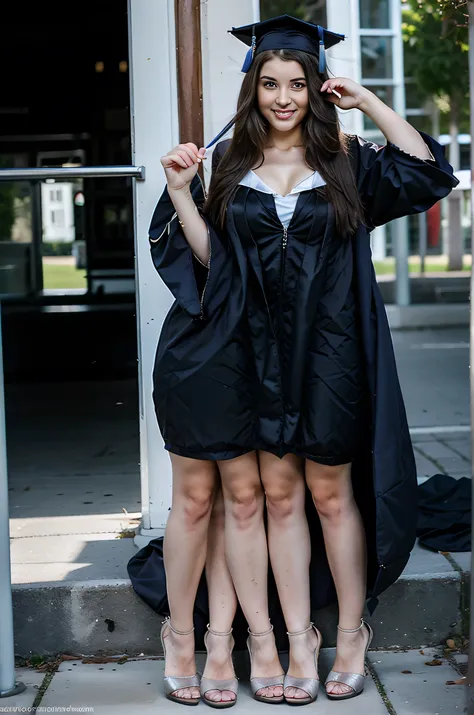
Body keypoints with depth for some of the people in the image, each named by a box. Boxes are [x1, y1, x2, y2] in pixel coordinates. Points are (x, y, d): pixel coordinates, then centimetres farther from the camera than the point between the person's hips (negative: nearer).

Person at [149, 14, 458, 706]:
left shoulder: (345, 161, 3)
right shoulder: (229, 164, 7)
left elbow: (429, 174, -8)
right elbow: (208, 256, 5)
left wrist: (367, 100, -6)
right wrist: (178, 190, -8)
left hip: (328, 350, -1)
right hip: (255, 351, 2)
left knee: (330, 492, 5)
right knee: (278, 493, 4)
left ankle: (352, 632, 17)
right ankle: (297, 636, 11)